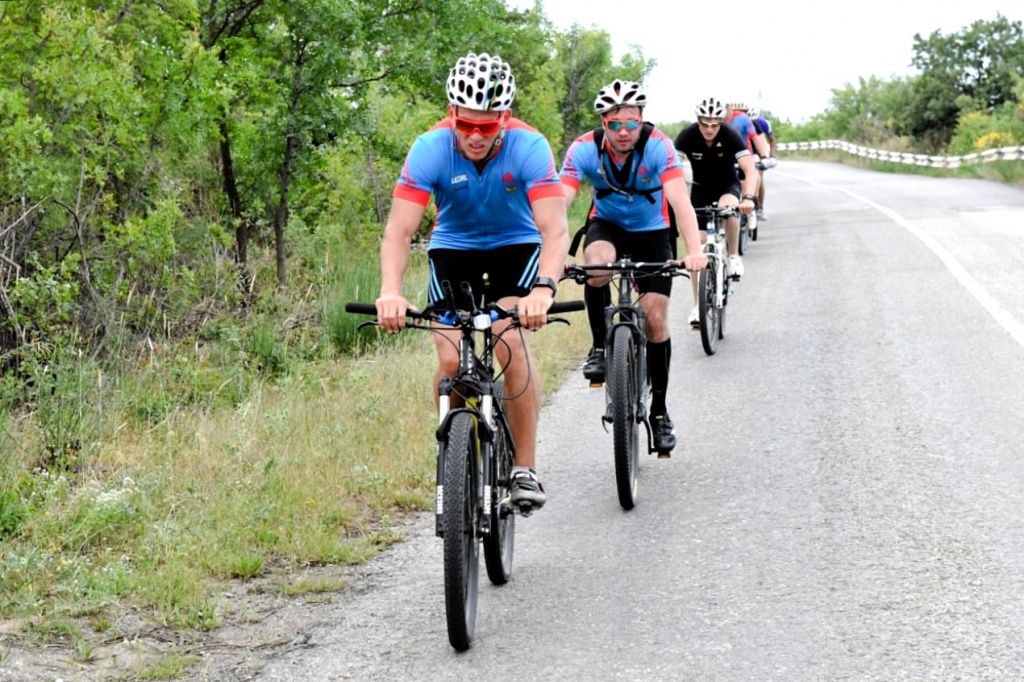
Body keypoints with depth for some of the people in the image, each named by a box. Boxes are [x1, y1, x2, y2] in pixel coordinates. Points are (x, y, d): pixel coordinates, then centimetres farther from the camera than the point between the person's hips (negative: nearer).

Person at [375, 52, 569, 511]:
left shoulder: (529, 146, -28)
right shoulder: (431, 147, -26)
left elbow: (554, 228, -37)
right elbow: (400, 229, -33)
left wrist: (544, 288, -56)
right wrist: (390, 292, -51)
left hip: (515, 246, -1)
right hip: (453, 248, 1)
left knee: (510, 343, -24)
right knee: (450, 359, -15)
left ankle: (525, 468, -13)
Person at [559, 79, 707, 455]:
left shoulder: (657, 145, -28)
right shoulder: (585, 149, -24)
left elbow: (679, 198, -39)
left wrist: (694, 249, -55)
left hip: (651, 231, 0)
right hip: (606, 224, 1)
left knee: (655, 317, -8)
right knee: (598, 264, -35)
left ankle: (659, 410, 7)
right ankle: (600, 347, -13)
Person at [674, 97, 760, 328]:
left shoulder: (730, 136, -25)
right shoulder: (687, 136, -22)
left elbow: (750, 170, -34)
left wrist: (748, 198, -51)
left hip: (728, 185, -2)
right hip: (701, 189, 2)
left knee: (728, 207, -38)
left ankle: (734, 256, -15)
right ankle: (698, 305, 3)